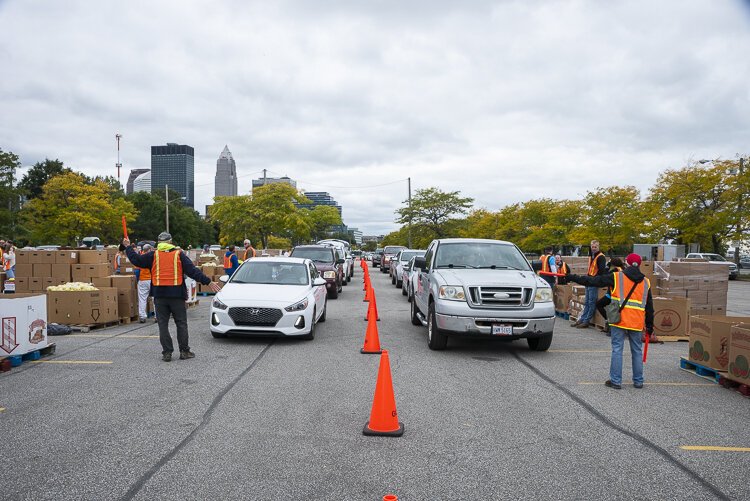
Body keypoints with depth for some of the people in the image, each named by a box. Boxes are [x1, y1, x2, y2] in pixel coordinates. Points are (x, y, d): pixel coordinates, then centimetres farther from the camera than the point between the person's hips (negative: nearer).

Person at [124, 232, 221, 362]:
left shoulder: (153, 255, 3)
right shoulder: (179, 254, 1)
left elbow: (136, 260, 8)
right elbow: (193, 270, -3)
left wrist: (128, 247, 25)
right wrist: (208, 282, -2)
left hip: (159, 295, 1)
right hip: (177, 294, -1)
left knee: (163, 324, 7)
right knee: (181, 323, 7)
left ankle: (167, 353, 6)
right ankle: (184, 351, 8)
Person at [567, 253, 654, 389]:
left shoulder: (616, 277, -1)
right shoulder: (646, 282, 12)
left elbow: (593, 281, -2)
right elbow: (649, 307, 15)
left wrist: (572, 278, 5)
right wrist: (649, 326, 22)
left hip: (620, 320, -4)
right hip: (637, 322, 4)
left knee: (617, 350, 1)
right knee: (637, 351, 14)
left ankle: (615, 381, 3)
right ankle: (638, 381, 21)